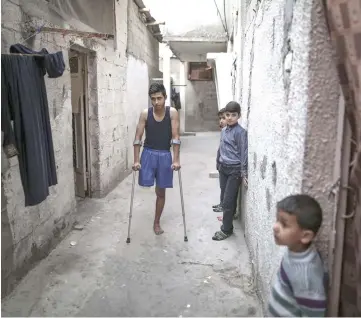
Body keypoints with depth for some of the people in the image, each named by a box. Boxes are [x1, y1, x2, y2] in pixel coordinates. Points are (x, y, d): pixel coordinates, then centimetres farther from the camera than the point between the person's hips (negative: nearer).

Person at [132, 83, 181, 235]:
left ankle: (156, 223, 22)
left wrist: (176, 160, -16)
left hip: (165, 155, 0)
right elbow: (138, 138, -7)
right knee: (145, 183, -17)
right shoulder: (145, 113, -7)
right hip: (148, 153, 0)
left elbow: (175, 137, -11)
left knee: (161, 191, 7)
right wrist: (136, 160, -13)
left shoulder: (172, 113, -9)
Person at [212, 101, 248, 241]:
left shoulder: (240, 132, -13)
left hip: (235, 170, -7)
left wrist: (244, 173, -15)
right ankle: (227, 217, 35)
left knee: (228, 200, -3)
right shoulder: (223, 131, 9)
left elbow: (244, 153, -14)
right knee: (224, 198, 15)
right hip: (223, 168, 7)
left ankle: (226, 229, 7)